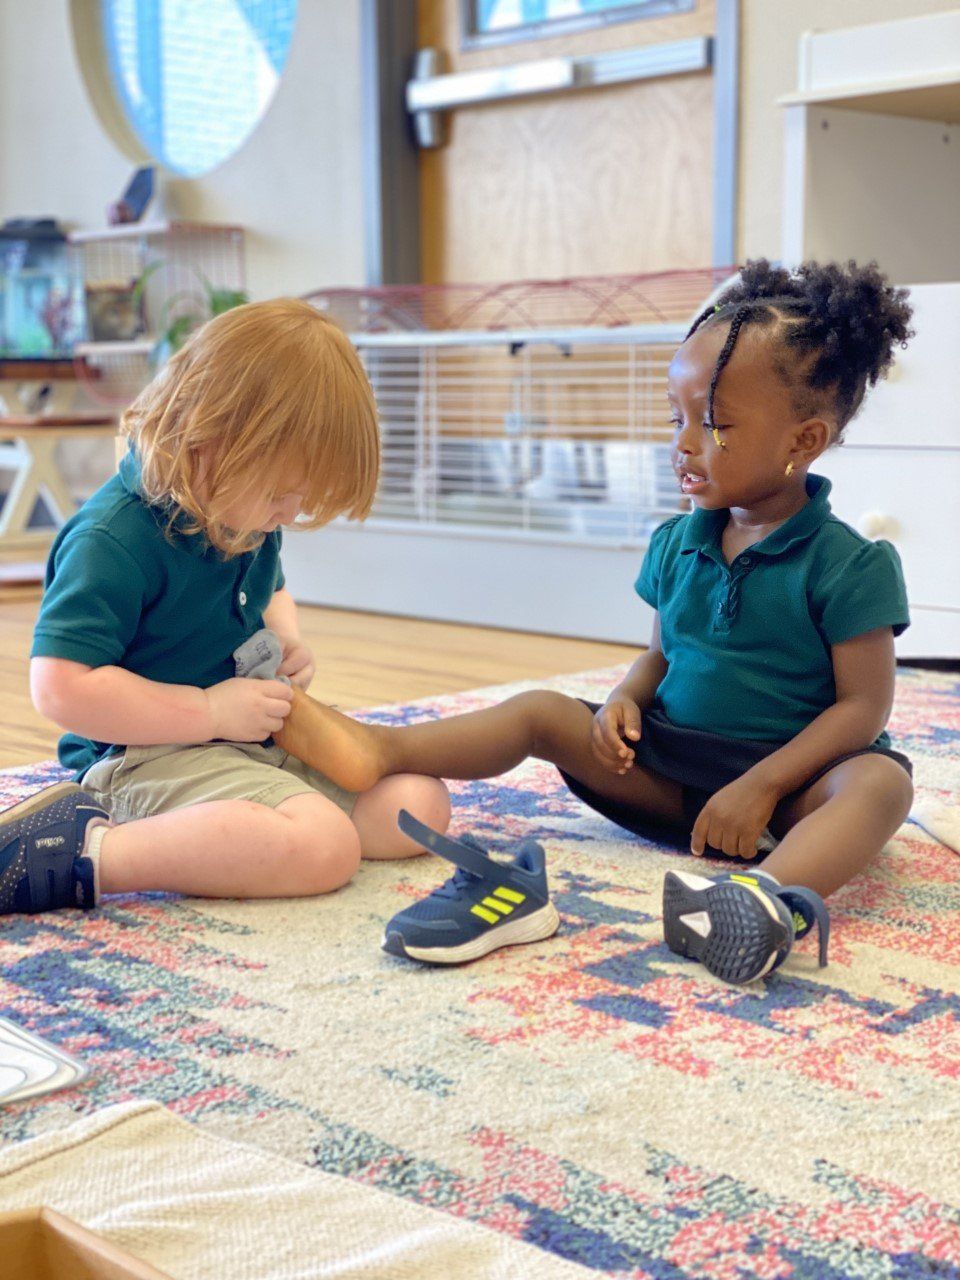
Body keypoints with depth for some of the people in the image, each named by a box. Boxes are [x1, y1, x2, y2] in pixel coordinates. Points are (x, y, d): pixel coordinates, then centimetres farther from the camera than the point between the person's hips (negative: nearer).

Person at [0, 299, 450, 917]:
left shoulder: (247, 516, 9)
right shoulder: (112, 540, -20)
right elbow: (62, 686, -25)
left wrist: (289, 641, 7)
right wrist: (210, 709, -21)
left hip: (258, 736, 10)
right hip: (146, 755, -10)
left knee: (421, 804, 1)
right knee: (324, 845, -32)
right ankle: (89, 853, -26)